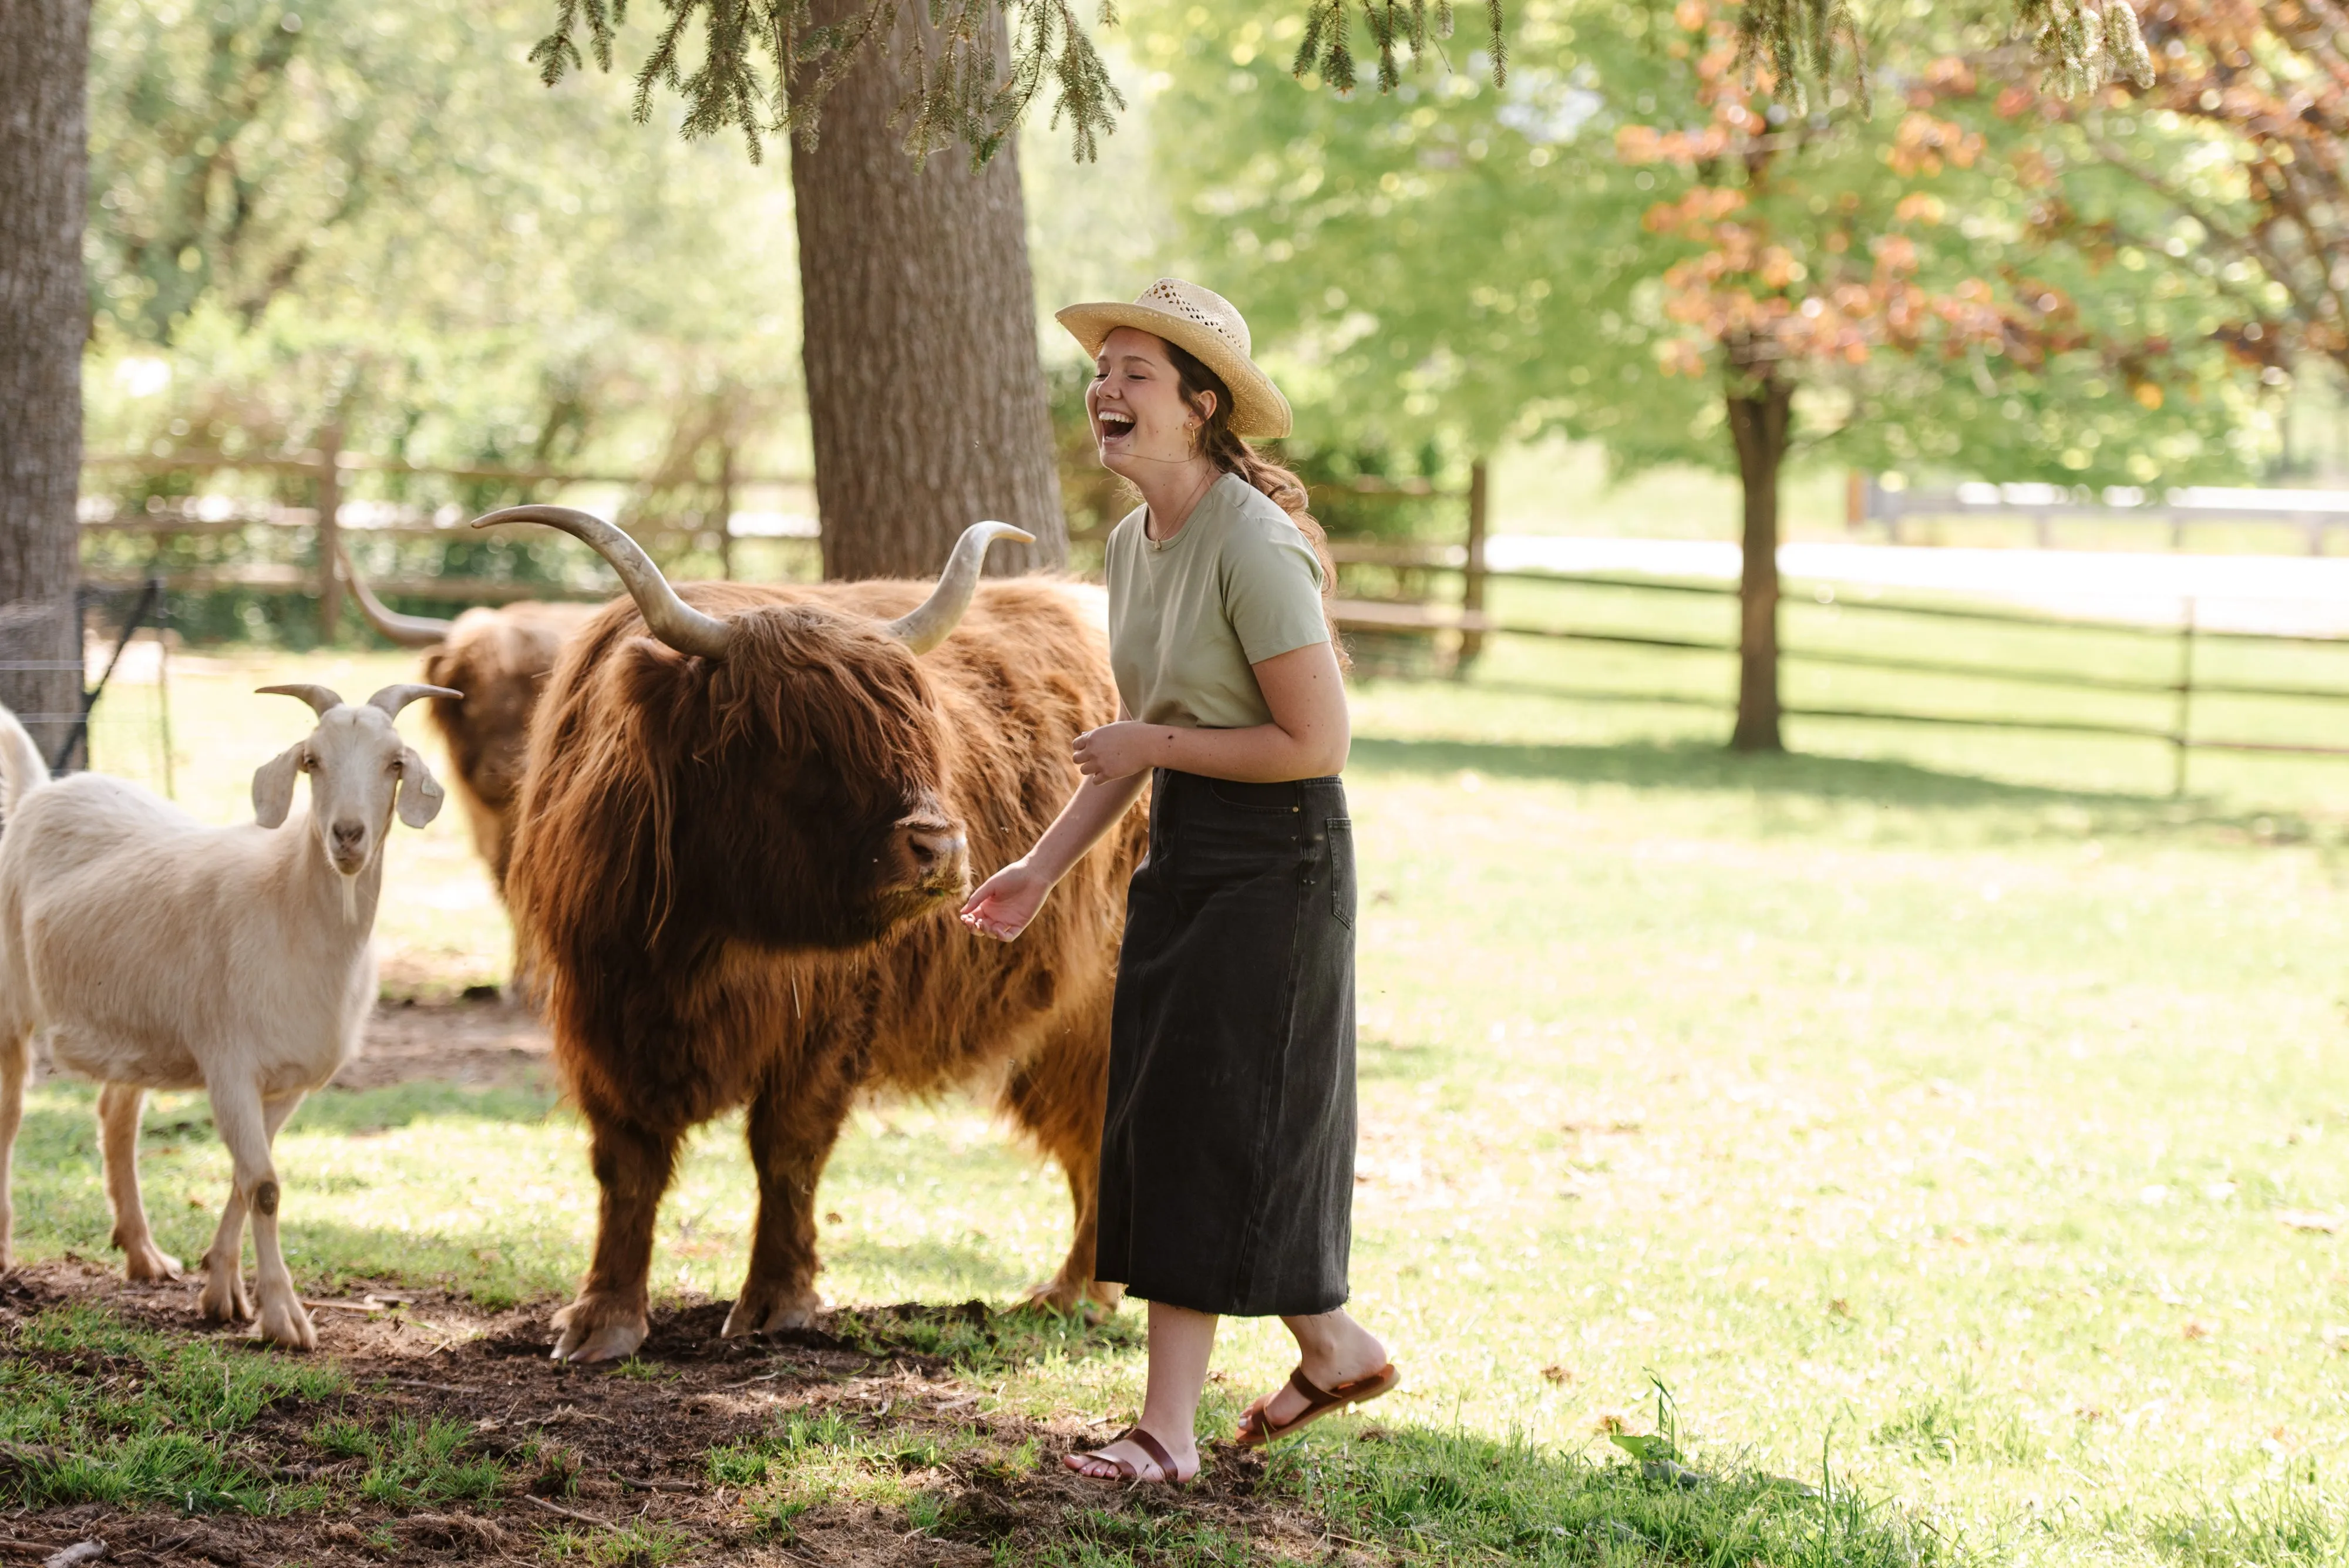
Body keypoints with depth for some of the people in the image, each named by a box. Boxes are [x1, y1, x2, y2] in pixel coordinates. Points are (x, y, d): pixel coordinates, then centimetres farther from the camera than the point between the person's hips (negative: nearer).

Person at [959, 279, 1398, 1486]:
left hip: (1274, 857, -9)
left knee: (1208, 1125, -5)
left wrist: (1154, 748, -15)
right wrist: (1045, 866, 11)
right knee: (1162, 1123, 12)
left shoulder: (1252, 547, -20)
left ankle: (1168, 1430, 1)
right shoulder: (1133, 542, 7)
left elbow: (1318, 742, -22)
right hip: (1181, 854, 9)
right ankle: (1335, 1348, 29)